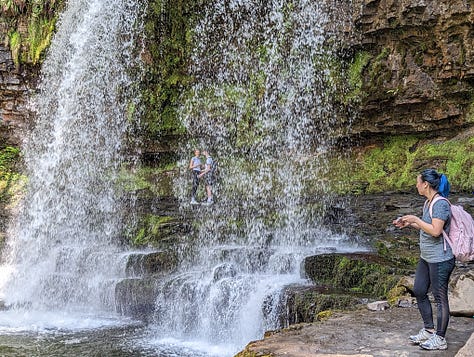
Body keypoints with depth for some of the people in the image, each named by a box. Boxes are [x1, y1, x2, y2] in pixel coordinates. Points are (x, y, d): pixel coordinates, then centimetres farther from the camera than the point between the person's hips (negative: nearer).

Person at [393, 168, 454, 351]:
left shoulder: (441, 204, -19)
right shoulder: (428, 203, 10)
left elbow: (435, 231, -27)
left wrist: (415, 219, -17)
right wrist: (409, 223, 10)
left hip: (440, 259, -10)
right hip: (426, 257, 10)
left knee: (440, 298, 2)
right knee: (419, 291, 16)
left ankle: (440, 339, 14)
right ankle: (428, 330, 31)